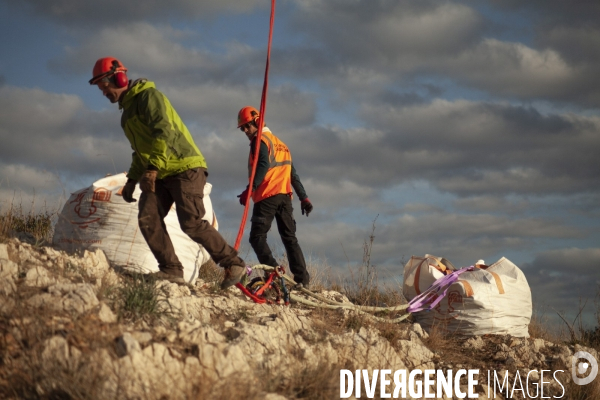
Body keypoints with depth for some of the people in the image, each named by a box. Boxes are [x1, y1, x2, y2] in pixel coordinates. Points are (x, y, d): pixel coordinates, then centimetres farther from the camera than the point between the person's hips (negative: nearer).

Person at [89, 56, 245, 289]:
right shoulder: (127, 111, 21)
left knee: (191, 224, -15)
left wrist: (152, 169, -28)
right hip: (159, 175, 9)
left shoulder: (148, 96, -9)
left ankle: (233, 264, -5)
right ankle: (171, 269, -7)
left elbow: (164, 132, -22)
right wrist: (132, 179, 21)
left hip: (184, 167, -9)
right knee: (147, 219, -9)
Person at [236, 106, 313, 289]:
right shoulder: (280, 143, 24)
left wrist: (251, 189, -26)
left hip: (267, 196, -8)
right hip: (285, 196, 8)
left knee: (257, 237, -6)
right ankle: (302, 279, -1)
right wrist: (303, 197, 23)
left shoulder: (260, 140, -1)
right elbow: (293, 173, 23)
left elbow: (263, 166, -18)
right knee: (290, 238, 8)